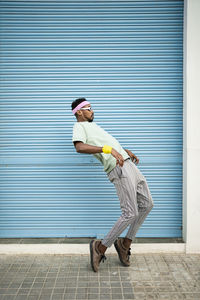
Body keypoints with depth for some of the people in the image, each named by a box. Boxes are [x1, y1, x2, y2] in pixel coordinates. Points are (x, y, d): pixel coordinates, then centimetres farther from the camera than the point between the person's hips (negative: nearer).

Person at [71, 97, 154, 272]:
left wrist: (127, 151, 40)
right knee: (130, 213, -12)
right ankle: (100, 248, -1)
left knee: (147, 204, 12)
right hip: (119, 169, -10)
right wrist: (108, 149, -34)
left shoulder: (92, 125, 26)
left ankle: (125, 244, 19)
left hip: (128, 164, 10)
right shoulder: (79, 126, -4)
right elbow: (79, 147, -26)